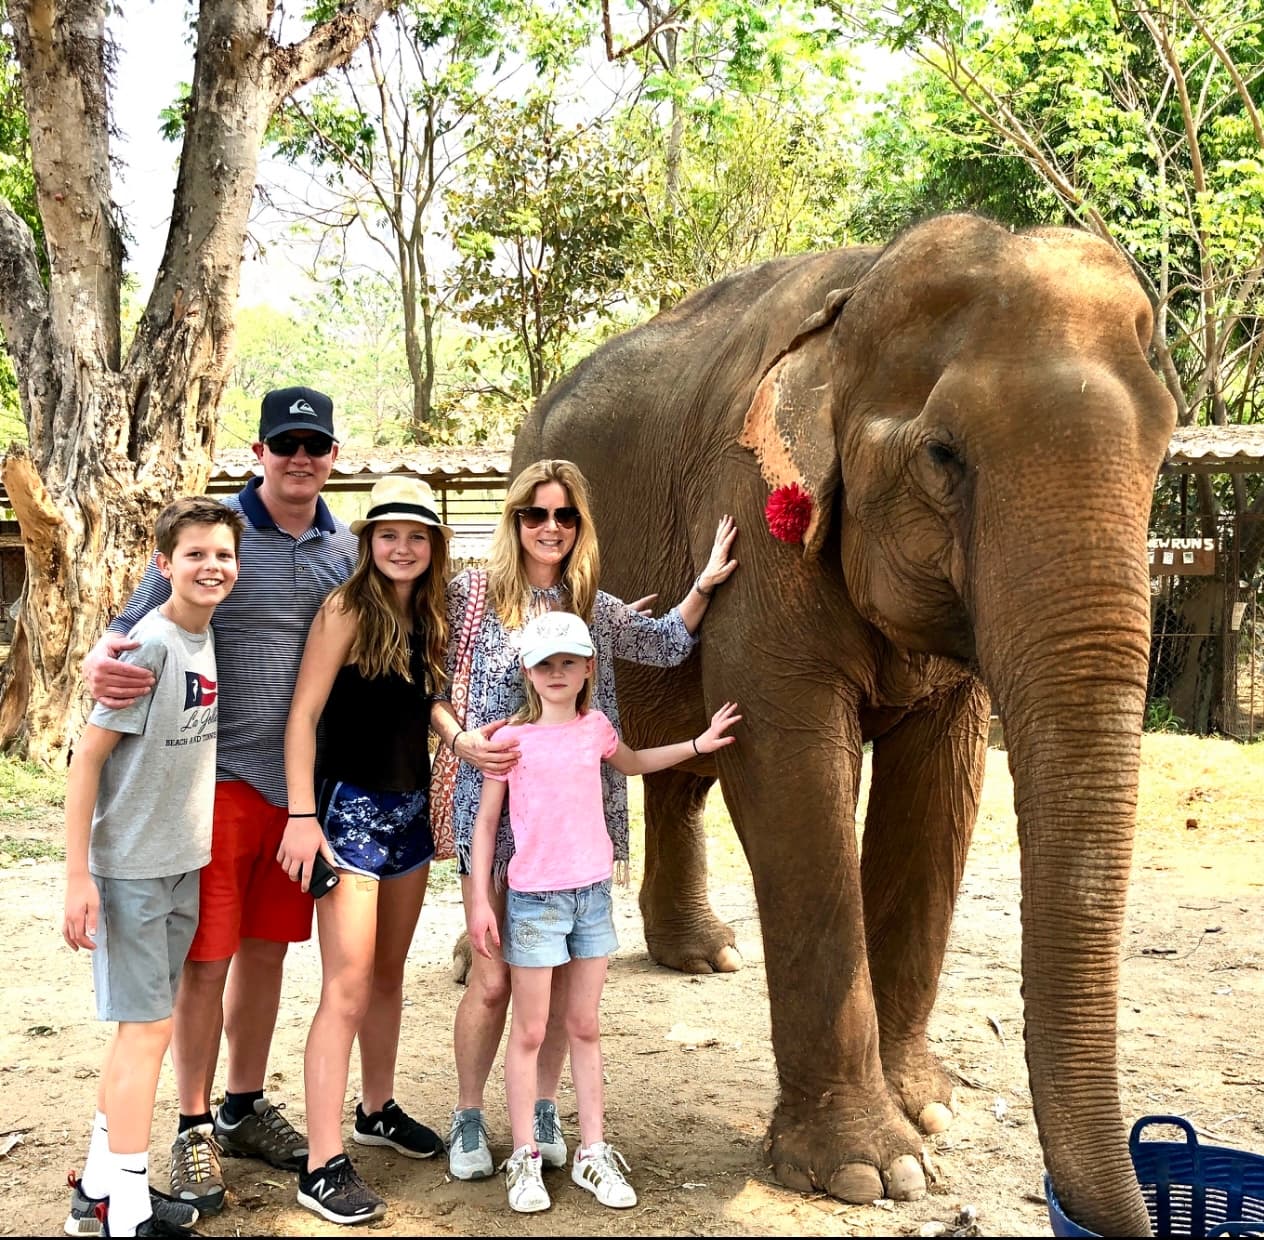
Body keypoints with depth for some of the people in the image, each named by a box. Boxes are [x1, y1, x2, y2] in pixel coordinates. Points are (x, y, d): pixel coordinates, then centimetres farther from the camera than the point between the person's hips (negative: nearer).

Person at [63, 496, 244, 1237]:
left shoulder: (214, 640, 4)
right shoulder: (149, 644, -18)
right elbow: (88, 757, -18)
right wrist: (78, 876, -19)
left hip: (185, 864, 8)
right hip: (130, 868, -8)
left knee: (143, 1025, 15)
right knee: (149, 1028, -2)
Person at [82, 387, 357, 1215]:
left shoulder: (345, 548, 6)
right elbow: (135, 630, -6)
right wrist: (102, 667, -29)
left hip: (301, 779, 5)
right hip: (220, 776, -4)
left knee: (268, 948, 15)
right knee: (207, 959, 3)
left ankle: (245, 1108, 31)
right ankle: (194, 1131, 18)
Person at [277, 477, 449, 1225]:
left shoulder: (429, 618, 8)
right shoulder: (347, 611, -12)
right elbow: (304, 715, -16)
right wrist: (302, 816, -21)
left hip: (411, 807, 7)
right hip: (350, 807, -7)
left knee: (390, 973, 19)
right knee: (348, 987, -9)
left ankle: (379, 1110, 36)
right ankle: (323, 1166, -5)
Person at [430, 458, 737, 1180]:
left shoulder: (596, 608, 9)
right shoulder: (473, 593, -1)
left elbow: (670, 644, 23)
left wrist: (705, 586, 10)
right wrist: (460, 741, -16)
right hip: (496, 806, -3)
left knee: (562, 972, 10)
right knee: (493, 979, -1)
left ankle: (543, 1108, 28)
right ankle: (469, 1118, 19)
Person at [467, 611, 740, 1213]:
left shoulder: (596, 728, 5)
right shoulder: (513, 739, -6)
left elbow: (633, 763, 28)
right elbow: (486, 820, 0)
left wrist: (697, 744, 21)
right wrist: (479, 900, -4)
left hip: (592, 894, 4)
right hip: (533, 899, -3)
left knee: (585, 1028, 11)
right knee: (529, 1033, 3)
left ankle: (593, 1152, 19)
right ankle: (524, 1157, 13)